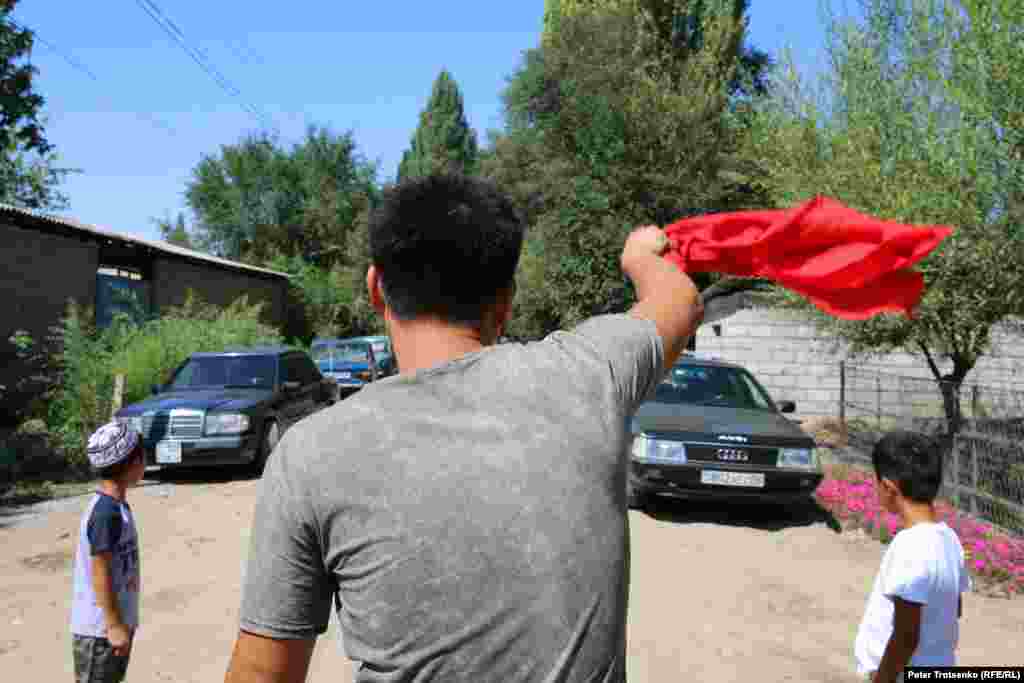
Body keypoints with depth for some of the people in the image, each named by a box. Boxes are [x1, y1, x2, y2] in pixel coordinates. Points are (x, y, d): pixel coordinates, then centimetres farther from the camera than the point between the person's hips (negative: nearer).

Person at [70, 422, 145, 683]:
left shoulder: (115, 505, 4)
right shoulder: (107, 512, -25)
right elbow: (100, 573, -23)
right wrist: (114, 625, -18)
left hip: (115, 621, 9)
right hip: (100, 627, -9)